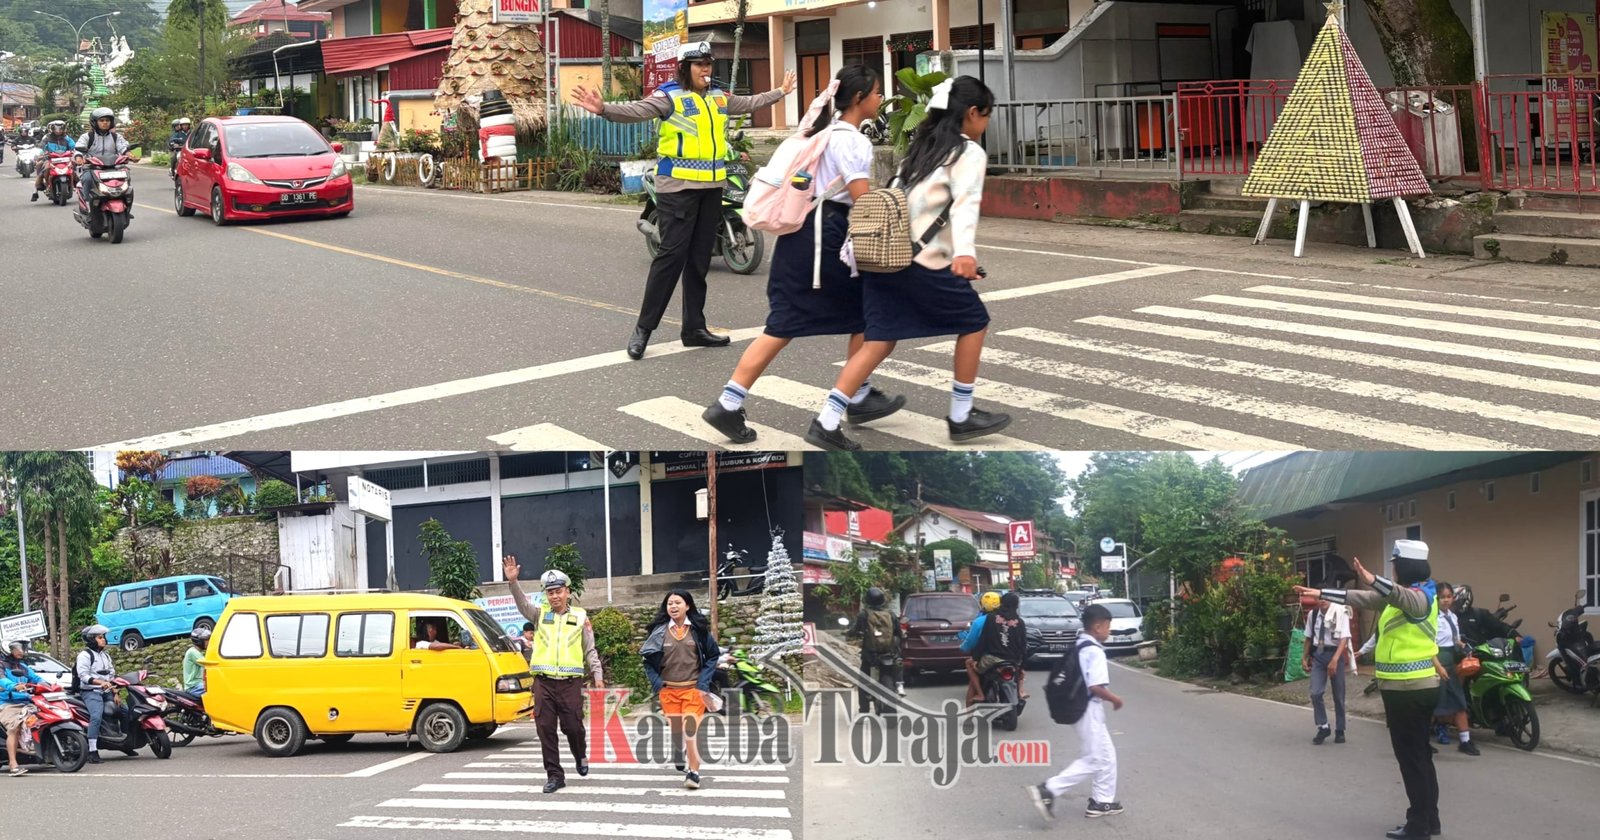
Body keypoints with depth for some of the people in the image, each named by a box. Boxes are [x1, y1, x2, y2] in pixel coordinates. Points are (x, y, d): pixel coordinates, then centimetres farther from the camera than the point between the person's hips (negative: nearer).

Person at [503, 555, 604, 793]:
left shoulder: (580, 617, 8)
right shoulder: (540, 615, 9)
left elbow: (590, 649, 10)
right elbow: (522, 604, -9)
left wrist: (597, 675, 0)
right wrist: (513, 582, -25)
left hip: (570, 682, -1)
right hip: (544, 682, 2)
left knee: (573, 726, -1)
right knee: (545, 729, -1)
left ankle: (581, 757, 31)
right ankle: (554, 775, 7)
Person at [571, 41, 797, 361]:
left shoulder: (719, 97, 14)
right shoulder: (669, 96, -9)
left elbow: (750, 103, 33)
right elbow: (636, 111, -24)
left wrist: (781, 92, 44)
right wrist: (604, 109, -41)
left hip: (711, 187, 7)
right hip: (678, 187, -7)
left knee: (700, 258, 10)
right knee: (672, 254, -12)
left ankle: (694, 327, 17)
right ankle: (644, 328, -7)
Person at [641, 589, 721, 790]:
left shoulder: (698, 629, 1)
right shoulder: (659, 631, 3)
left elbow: (713, 655, 6)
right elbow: (648, 661, 9)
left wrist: (703, 682, -3)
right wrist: (657, 685, -3)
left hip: (693, 689, -2)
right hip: (668, 691, 2)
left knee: (690, 730, -14)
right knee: (676, 731, 7)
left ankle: (694, 772, -11)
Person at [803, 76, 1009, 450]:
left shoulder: (922, 146, 22)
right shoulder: (969, 153, -2)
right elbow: (966, 204, -20)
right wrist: (966, 252, -35)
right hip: (924, 261, -7)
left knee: (880, 342, 6)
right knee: (974, 322, 12)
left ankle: (827, 422, -6)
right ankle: (961, 416, 17)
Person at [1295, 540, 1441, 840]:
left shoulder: (1419, 596, -17)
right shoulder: (1407, 594, 14)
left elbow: (1398, 594, -43)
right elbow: (1361, 599, 20)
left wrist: (1371, 579, -62)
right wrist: (1320, 594, 20)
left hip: (1407, 689, -10)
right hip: (1420, 687, 10)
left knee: (1411, 758, -5)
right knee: (1420, 756, 15)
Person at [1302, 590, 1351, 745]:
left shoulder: (1340, 612, -13)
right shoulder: (1312, 614, 0)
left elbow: (1344, 638, -18)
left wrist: (1335, 660, -27)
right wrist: (1304, 657, 12)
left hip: (1335, 654, -3)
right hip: (1317, 654, 3)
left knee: (1338, 695, 7)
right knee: (1315, 693, -7)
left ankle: (1339, 731, 20)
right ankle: (1323, 727, 8)